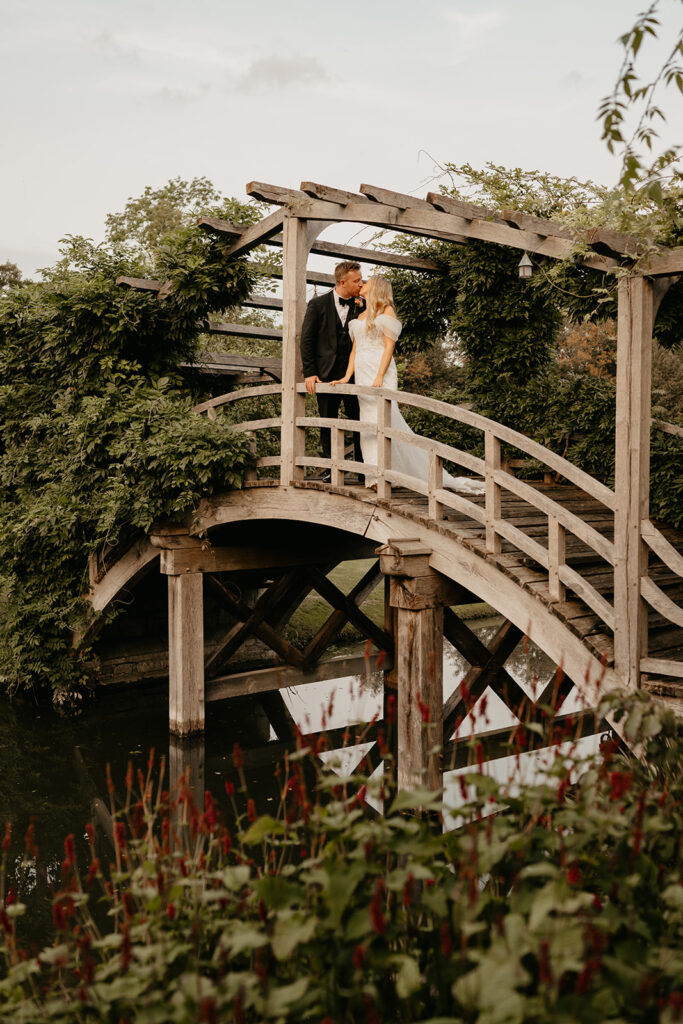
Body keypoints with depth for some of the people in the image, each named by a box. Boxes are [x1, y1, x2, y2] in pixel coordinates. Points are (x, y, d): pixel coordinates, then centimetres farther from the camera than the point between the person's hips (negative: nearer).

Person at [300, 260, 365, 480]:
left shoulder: (362, 306, 8)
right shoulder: (318, 304, 1)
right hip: (327, 374, -1)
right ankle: (330, 469, 13)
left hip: (354, 374, 2)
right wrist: (309, 373, -6)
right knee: (328, 424, 5)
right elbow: (306, 339, 0)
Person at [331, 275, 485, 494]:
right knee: (368, 423, 1)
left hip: (380, 371, -7)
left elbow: (389, 346, -8)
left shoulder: (386, 311, 1)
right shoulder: (360, 316, 22)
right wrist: (347, 376, 7)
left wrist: (379, 377, -18)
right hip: (362, 374, 7)